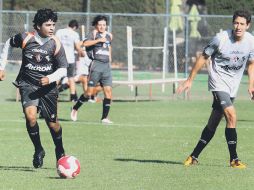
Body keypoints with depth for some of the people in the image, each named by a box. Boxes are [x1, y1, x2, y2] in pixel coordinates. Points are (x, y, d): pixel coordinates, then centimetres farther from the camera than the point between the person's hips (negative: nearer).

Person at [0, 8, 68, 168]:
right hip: (28, 85, -1)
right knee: (31, 116, -24)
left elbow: (63, 70, -4)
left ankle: (60, 151, 36)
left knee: (52, 123, 6)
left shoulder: (56, 44, -10)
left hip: (48, 87, 1)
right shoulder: (26, 38, -11)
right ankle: (39, 150, -2)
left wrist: (50, 78, -23)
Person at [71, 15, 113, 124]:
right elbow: (85, 43, -21)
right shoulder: (94, 34, -3)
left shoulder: (109, 35, 16)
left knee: (108, 92, -3)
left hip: (106, 66, 6)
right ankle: (75, 109, 16)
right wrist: (98, 40, -23)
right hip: (96, 65, -6)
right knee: (89, 92, -6)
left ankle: (104, 117, 2)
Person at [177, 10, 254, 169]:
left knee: (213, 124, 9)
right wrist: (190, 80, 0)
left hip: (233, 87, 5)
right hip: (218, 82, -5)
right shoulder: (221, 38, -16)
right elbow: (204, 57, -4)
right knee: (231, 115, -22)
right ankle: (234, 159, -15)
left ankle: (194, 156, 24)